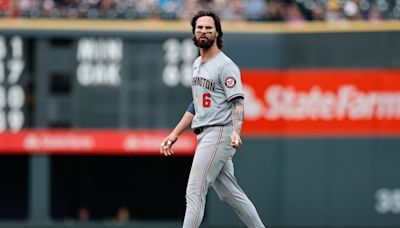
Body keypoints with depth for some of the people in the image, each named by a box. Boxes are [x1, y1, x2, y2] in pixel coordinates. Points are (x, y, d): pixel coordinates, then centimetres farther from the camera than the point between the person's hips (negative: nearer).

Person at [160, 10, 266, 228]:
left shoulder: (225, 65, -10)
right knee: (230, 193, 12)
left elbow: (237, 103, -18)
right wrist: (175, 134, 23)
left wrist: (235, 132, -35)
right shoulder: (197, 64, 18)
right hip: (204, 136, 9)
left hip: (219, 133, -9)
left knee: (194, 192, -13)